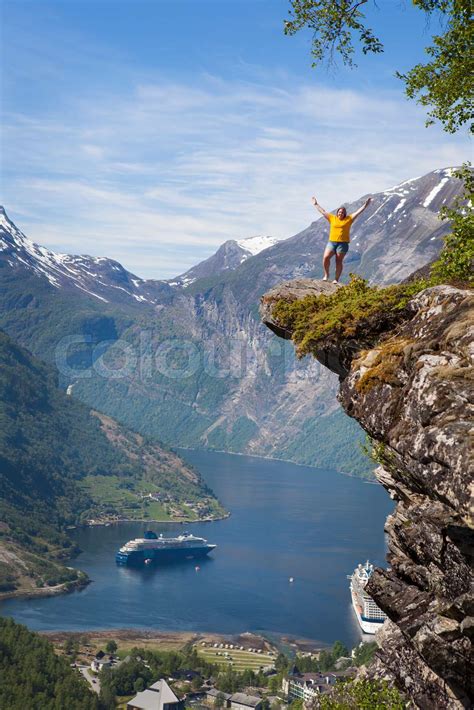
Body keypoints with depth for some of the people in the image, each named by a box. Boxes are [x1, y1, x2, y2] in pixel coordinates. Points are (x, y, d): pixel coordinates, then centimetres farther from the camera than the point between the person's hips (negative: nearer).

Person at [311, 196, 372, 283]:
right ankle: (326, 274, 5)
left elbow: (358, 212, 7)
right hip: (332, 242, 2)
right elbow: (322, 211, 20)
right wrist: (316, 204, 25)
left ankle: (336, 279, 4)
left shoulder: (348, 219, 7)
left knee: (339, 261, -1)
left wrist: (365, 205, 2)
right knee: (326, 257, -14)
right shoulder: (332, 218, 12)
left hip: (343, 243, -2)